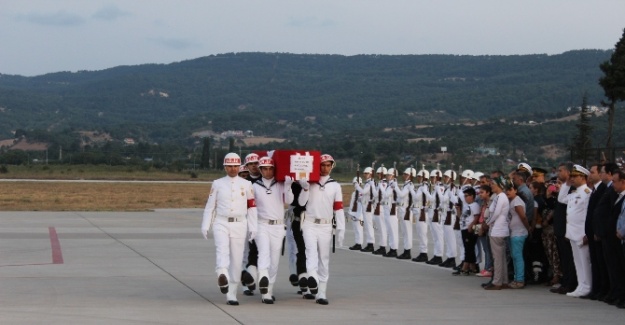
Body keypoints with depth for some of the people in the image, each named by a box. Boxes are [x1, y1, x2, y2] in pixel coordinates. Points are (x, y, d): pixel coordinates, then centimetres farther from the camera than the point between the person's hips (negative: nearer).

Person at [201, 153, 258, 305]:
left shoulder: (246, 185, 8)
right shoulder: (217, 184, 7)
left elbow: (252, 207, 8)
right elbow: (210, 206, 8)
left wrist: (253, 228, 3)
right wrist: (205, 226, 3)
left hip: (239, 225, 1)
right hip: (221, 224, -1)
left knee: (236, 259, 2)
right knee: (222, 249, -28)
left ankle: (231, 294, 10)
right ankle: (222, 275, -52)